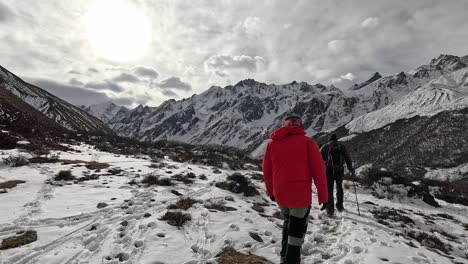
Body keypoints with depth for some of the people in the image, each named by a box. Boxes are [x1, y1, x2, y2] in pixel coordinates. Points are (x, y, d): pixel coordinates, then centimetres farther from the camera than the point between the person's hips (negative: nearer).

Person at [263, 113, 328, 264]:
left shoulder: (272, 142, 4)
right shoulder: (307, 142, -6)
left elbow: (266, 170, 9)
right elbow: (318, 171, -8)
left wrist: (271, 191, 21)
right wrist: (323, 196, 1)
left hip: (280, 195, 4)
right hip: (301, 195, -4)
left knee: (288, 221, 28)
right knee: (297, 229, 15)